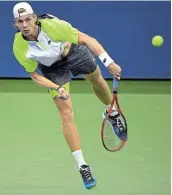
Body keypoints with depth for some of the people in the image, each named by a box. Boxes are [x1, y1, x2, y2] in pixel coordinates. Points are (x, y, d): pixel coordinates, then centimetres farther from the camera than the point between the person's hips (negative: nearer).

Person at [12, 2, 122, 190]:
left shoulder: (52, 25, -39)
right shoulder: (19, 48, -31)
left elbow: (86, 39, -33)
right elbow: (35, 75, -16)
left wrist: (109, 63, -41)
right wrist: (57, 88, -31)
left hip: (73, 51, 0)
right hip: (52, 69, 0)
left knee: (97, 81, 21)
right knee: (66, 113, -8)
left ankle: (112, 113, 59)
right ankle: (82, 167, -3)